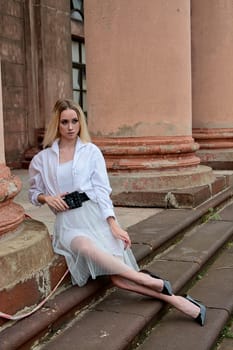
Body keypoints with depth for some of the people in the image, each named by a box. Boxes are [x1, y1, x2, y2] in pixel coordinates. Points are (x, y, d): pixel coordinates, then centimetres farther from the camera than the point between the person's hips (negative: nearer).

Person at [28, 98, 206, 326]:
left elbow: (102, 190, -1)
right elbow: (33, 192, 21)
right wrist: (46, 198, -3)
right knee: (86, 247, -36)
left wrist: (113, 224, -13)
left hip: (94, 215, -1)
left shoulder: (91, 151, 5)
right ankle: (148, 280, -29)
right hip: (67, 222, 1)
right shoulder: (42, 159, 10)